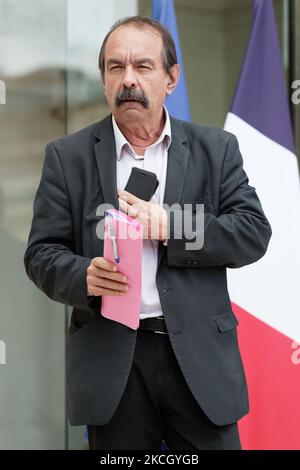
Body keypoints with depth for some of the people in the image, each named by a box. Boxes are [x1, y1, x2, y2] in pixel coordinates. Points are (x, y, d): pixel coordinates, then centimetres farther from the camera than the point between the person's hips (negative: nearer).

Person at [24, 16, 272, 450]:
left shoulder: (216, 149, 7)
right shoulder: (68, 157, 6)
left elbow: (254, 234, -1)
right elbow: (42, 254, 3)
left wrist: (170, 226, -14)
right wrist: (83, 276, -19)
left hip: (199, 353, 0)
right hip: (111, 361, 0)